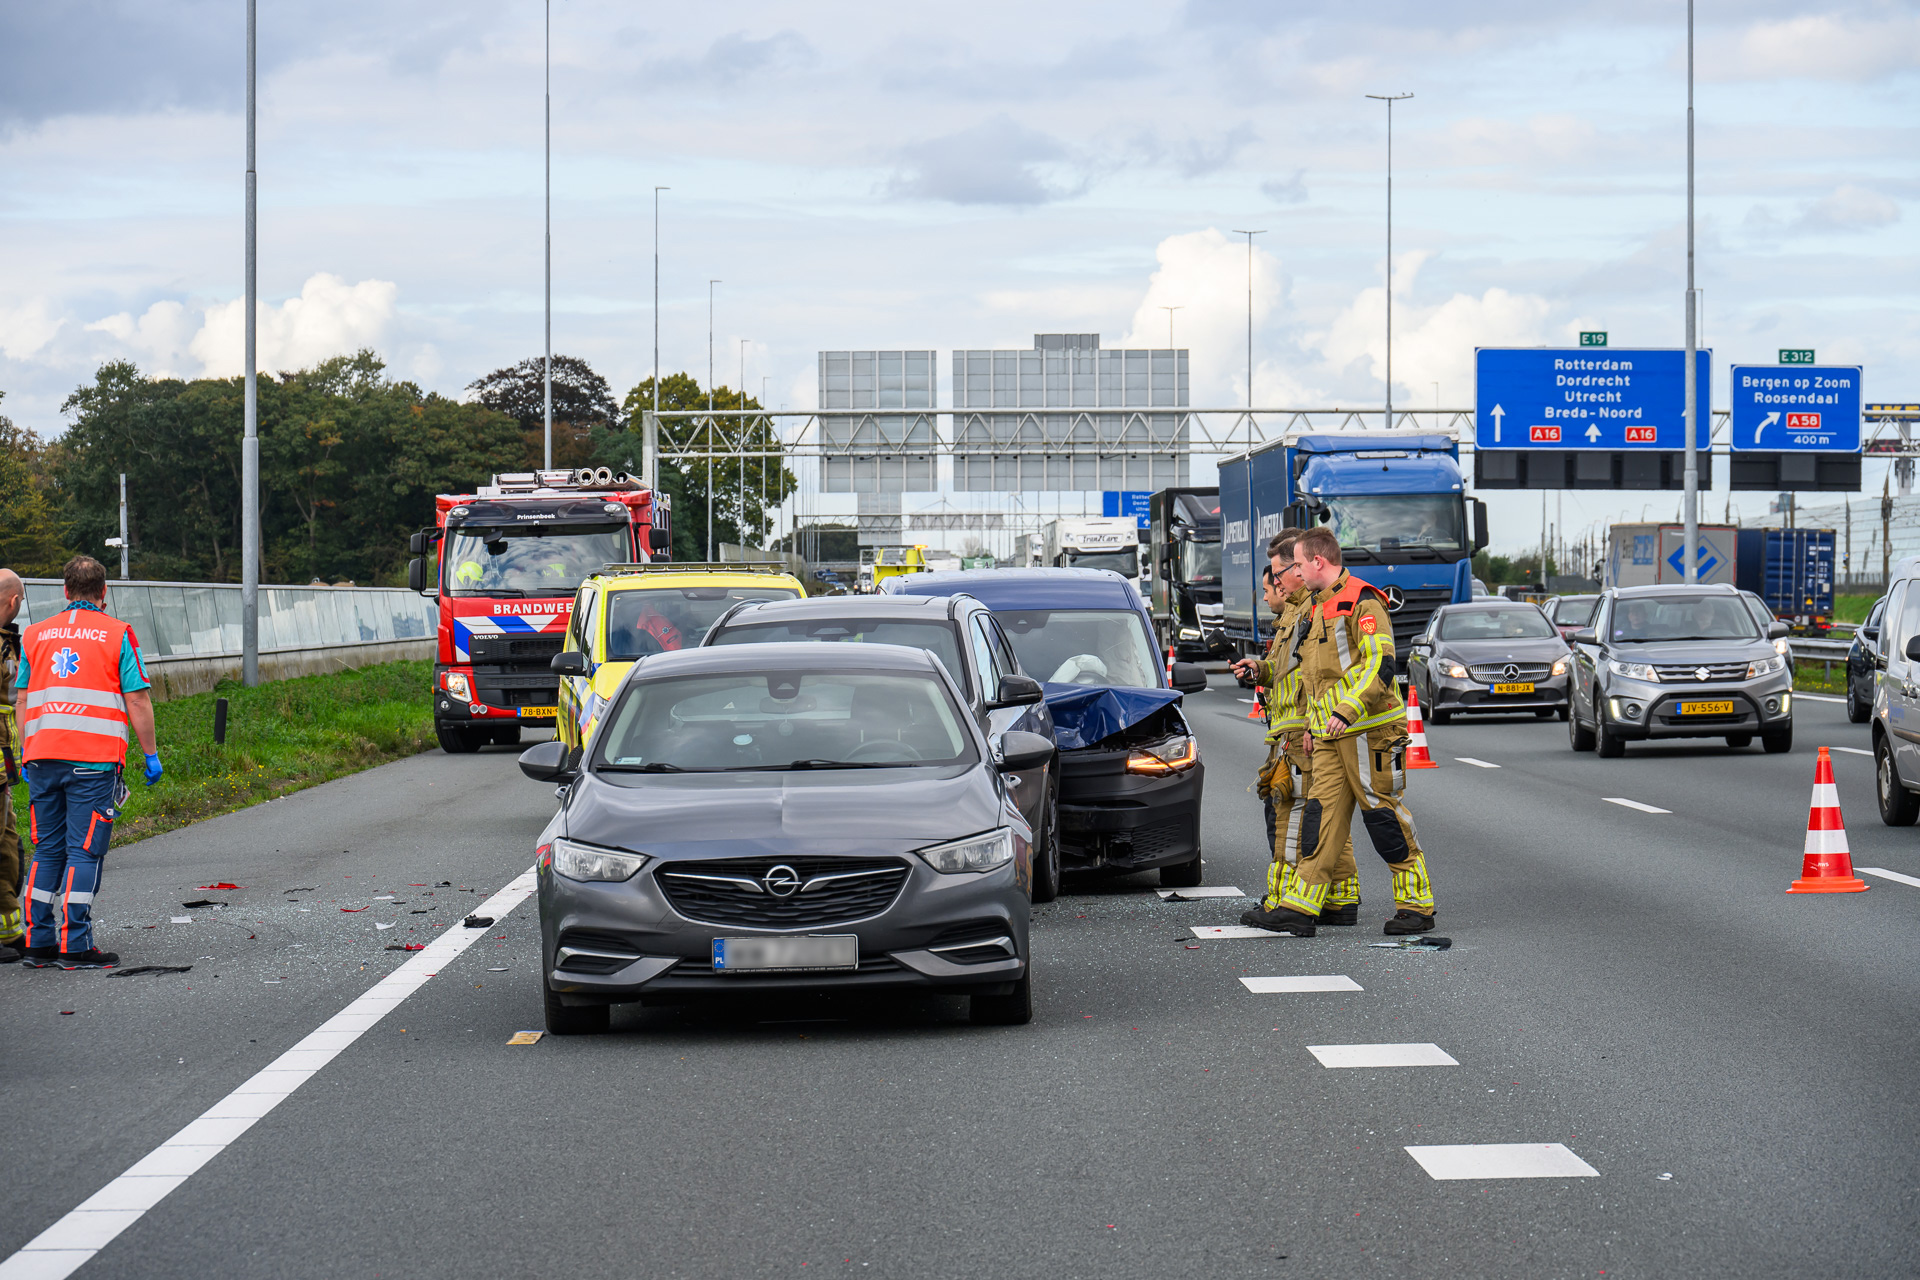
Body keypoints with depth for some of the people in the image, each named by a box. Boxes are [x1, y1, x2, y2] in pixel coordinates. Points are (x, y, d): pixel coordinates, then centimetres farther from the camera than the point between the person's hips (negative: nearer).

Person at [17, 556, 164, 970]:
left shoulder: (35, 635, 12)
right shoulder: (117, 635, 0)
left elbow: (23, 702, 14)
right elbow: (137, 702, -3)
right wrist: (151, 755, 5)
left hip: (43, 759, 4)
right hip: (93, 760, -4)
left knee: (47, 850, 11)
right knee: (85, 851, -3)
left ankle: (39, 943, 11)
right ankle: (75, 946, -7)